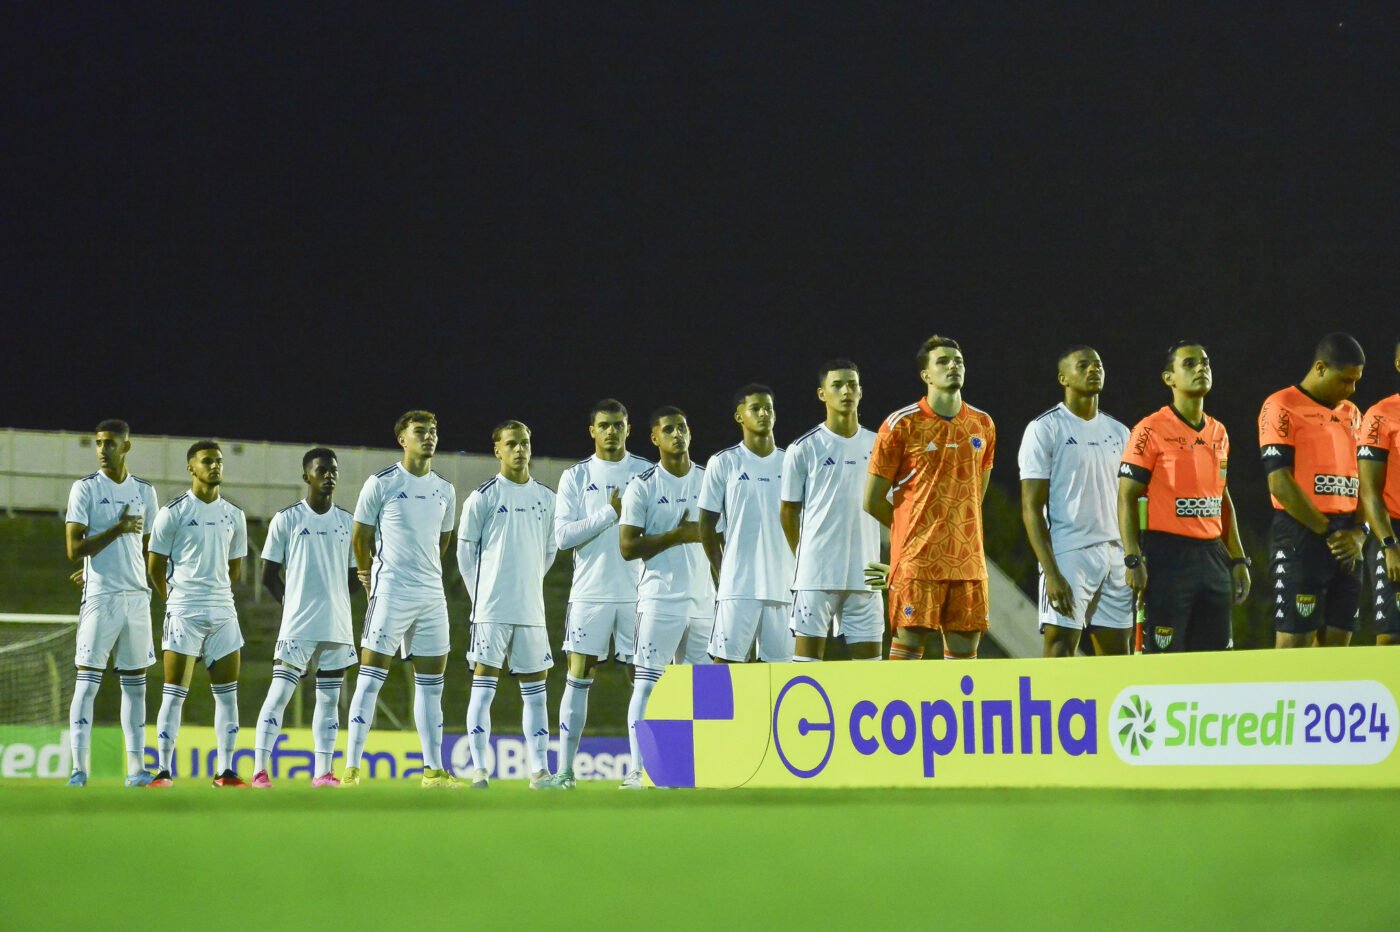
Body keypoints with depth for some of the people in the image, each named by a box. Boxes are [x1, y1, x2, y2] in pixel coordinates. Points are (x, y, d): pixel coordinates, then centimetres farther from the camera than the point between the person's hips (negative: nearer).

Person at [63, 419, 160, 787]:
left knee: (135, 683, 6)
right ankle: (79, 767, -8)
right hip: (99, 596, -5)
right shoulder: (85, 489, -2)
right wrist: (118, 529, -14)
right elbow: (74, 549, -9)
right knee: (87, 680, -7)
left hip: (137, 597, 5)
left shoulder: (144, 491, 11)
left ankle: (136, 767, 8)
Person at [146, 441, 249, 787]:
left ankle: (225, 772, 8)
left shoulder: (234, 515, 11)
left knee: (227, 691, 3)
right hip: (183, 612, -5)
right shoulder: (174, 512, -3)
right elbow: (155, 566, 2)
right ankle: (163, 771, -3)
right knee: (174, 693, -6)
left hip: (222, 612, 5)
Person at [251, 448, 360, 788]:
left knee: (329, 698, 6)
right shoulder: (286, 520, 0)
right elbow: (269, 575, 3)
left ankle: (323, 772, 10)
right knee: (279, 693, -10)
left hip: (337, 626, 4)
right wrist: (296, 604, 5)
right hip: (297, 626, -4)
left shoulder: (348, 522, 11)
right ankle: (260, 770, -12)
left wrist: (332, 603, 9)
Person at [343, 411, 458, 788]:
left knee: (431, 682, 7)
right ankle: (351, 768, -8)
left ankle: (434, 770, 12)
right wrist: (368, 575, 14)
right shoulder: (381, 484, -4)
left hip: (432, 595, 6)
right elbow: (360, 536, 4)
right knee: (371, 678, -8)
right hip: (390, 594, -6)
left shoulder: (445, 490, 12)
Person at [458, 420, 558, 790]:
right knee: (484, 685, -5)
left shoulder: (545, 498, 10)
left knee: (535, 687, 6)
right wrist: (483, 594, 3)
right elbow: (465, 552, 3)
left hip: (531, 607, 4)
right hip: (492, 608, -4)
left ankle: (539, 770, 9)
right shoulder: (483, 497, -2)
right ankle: (478, 770, -5)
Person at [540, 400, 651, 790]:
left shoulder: (648, 473, 6)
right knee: (578, 678, -2)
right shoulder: (576, 477, 4)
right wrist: (610, 513, -12)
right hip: (590, 593, -1)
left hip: (637, 592, 1)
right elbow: (562, 535, -5)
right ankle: (565, 769, 1)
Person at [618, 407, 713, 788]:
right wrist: (677, 535, -14)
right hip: (660, 599, -4)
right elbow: (628, 547, -7)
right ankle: (637, 770, -9)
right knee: (646, 682, -7)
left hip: (706, 599, 4)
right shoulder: (642, 487, -1)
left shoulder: (710, 479, 10)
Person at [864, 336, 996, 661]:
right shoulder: (901, 425, -3)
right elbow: (873, 500, 1)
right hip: (917, 560, -4)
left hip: (969, 561, 4)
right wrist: (912, 531, 8)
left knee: (964, 652, 3)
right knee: (909, 643, -7)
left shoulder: (983, 425, 12)